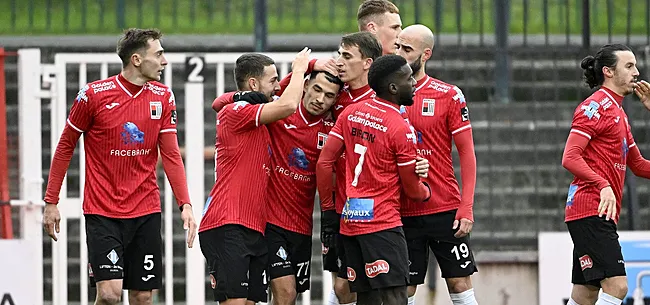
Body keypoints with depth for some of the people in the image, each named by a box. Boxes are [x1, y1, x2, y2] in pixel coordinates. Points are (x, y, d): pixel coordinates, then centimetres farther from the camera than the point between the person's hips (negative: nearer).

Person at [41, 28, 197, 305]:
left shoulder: (163, 97, 3)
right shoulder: (93, 95, -8)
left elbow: (170, 155, 4)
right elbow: (65, 147, 2)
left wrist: (185, 204, -8)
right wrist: (51, 202, 2)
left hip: (146, 212, 4)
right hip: (102, 213, -4)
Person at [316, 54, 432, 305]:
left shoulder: (351, 113, 7)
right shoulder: (400, 129, -11)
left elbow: (324, 164, 7)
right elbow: (412, 188, -1)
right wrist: (426, 192, 22)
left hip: (349, 220, 7)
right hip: (382, 224, -7)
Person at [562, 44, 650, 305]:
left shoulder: (617, 111, 22)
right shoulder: (595, 106, -7)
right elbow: (570, 158, -16)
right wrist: (603, 185, -28)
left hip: (603, 215, 10)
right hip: (591, 211, -10)